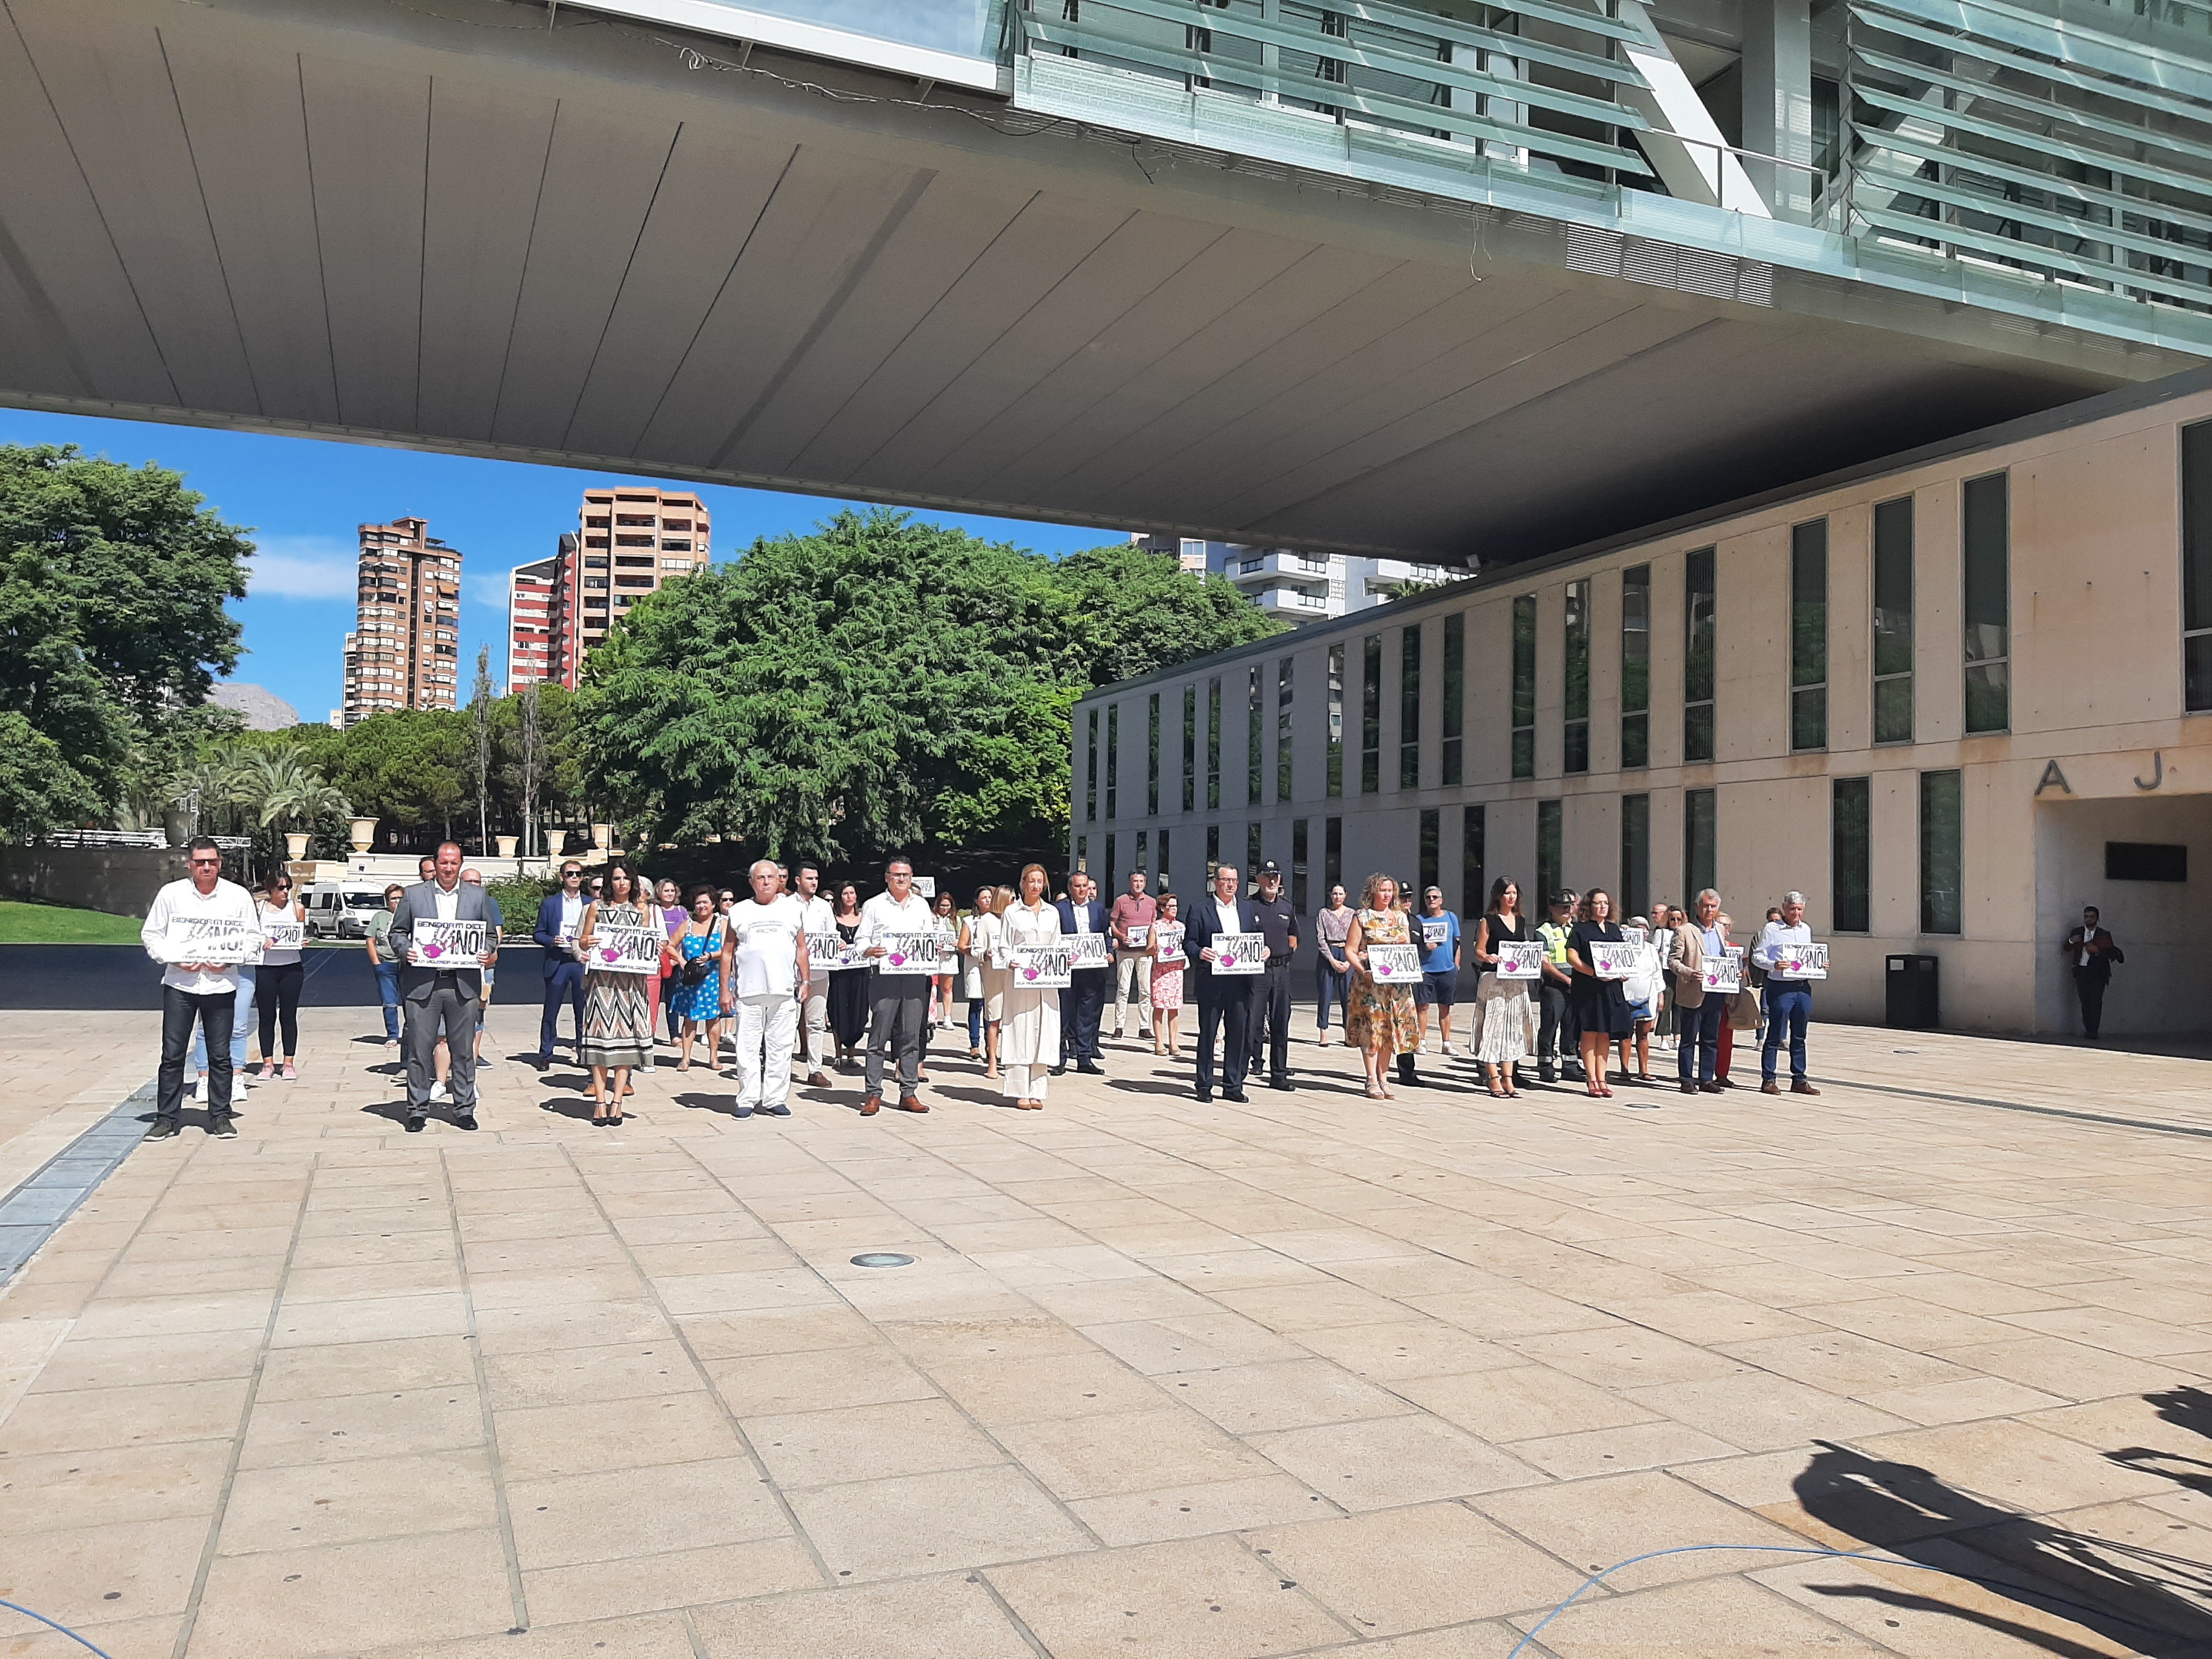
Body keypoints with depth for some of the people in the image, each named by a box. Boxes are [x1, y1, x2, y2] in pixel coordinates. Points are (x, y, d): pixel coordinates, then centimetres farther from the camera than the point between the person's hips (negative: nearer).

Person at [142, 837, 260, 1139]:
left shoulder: (239, 896, 2)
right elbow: (151, 934, 6)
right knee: (172, 1054, 1)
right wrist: (176, 960, -9)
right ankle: (166, 1118, 10)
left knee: (220, 1055, 5)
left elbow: (253, 937, 7)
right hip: (179, 983, 0)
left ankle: (220, 1117, 14)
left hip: (221, 985, 0)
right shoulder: (171, 894, 2)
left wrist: (228, 960, -9)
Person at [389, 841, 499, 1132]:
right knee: (420, 1050, 2)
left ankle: (465, 1110, 15)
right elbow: (397, 932, 11)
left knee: (464, 1050, 6)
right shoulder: (413, 895, 7)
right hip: (422, 984, -1)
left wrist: (488, 953, -6)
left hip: (464, 984, 1)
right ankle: (417, 1111, 13)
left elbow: (491, 934, 14)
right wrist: (405, 950, -9)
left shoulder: (478, 897, 10)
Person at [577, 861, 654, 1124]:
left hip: (631, 982, 1)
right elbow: (582, 942, 10)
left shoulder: (643, 910, 13)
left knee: (626, 1038, -2)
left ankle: (616, 1102, 0)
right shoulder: (596, 907, 8)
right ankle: (600, 1101, -1)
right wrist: (587, 942, -12)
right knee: (600, 1039, -4)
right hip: (601, 979, -1)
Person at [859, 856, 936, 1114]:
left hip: (916, 976, 3)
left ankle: (909, 1094, 9)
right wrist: (870, 951, -16)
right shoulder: (873, 906, 7)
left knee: (911, 1037, 4)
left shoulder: (922, 905, 18)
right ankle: (874, 1095, 1)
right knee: (879, 1036, -3)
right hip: (884, 975, -3)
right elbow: (862, 940, 5)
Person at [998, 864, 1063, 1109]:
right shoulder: (1011, 912, 5)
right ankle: (1020, 1092, 0)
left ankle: (1037, 1091, 7)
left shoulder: (1052, 912, 15)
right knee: (1020, 1031, -4)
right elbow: (1004, 946, 3)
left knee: (1043, 1032, 2)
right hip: (1020, 978, -3)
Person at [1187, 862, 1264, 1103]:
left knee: (1239, 1033, 3)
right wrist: (1199, 952, -19)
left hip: (1241, 981, 3)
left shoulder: (1250, 909, 15)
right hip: (1211, 982, -3)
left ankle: (1233, 1086, 12)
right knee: (1207, 1033, 3)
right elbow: (1188, 942, 1)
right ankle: (1204, 1085, 12)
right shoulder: (1200, 909, 4)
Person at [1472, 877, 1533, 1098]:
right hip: (1493, 981, -6)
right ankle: (1494, 1079, -2)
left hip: (1517, 982, 6)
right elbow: (1478, 952, -4)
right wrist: (1488, 957, -25)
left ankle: (1508, 1079, 11)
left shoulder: (1521, 922, 15)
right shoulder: (1488, 921, -2)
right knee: (1493, 1027, -6)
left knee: (1513, 1028, 7)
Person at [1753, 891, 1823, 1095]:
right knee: (1775, 1035, -3)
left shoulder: (1806, 930, 15)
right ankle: (1768, 1080, 3)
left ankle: (1799, 1080, 17)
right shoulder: (1771, 929, -3)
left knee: (1799, 1036, 11)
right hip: (1780, 987, -6)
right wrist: (1773, 965, -23)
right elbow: (1757, 956, -6)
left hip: (1803, 987, 6)